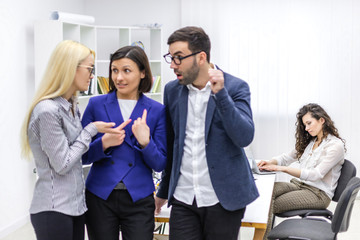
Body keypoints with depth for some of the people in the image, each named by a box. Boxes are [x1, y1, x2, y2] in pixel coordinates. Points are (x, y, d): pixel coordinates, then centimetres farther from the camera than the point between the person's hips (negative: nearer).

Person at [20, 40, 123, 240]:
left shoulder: (72, 106, 10)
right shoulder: (47, 111, -18)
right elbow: (62, 164, -16)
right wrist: (91, 130, -9)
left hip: (76, 204, 9)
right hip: (54, 209, -8)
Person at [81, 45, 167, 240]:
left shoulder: (156, 110, 0)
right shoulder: (96, 104, 1)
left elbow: (160, 165, -1)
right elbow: (82, 156, 2)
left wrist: (145, 142, -19)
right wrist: (104, 143, -16)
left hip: (139, 200, 0)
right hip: (100, 197, 1)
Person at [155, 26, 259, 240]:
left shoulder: (235, 87, -7)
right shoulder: (172, 90, 5)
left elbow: (245, 137, -18)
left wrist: (220, 93, -25)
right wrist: (164, 191, 20)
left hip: (223, 199, -3)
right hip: (183, 200, 3)